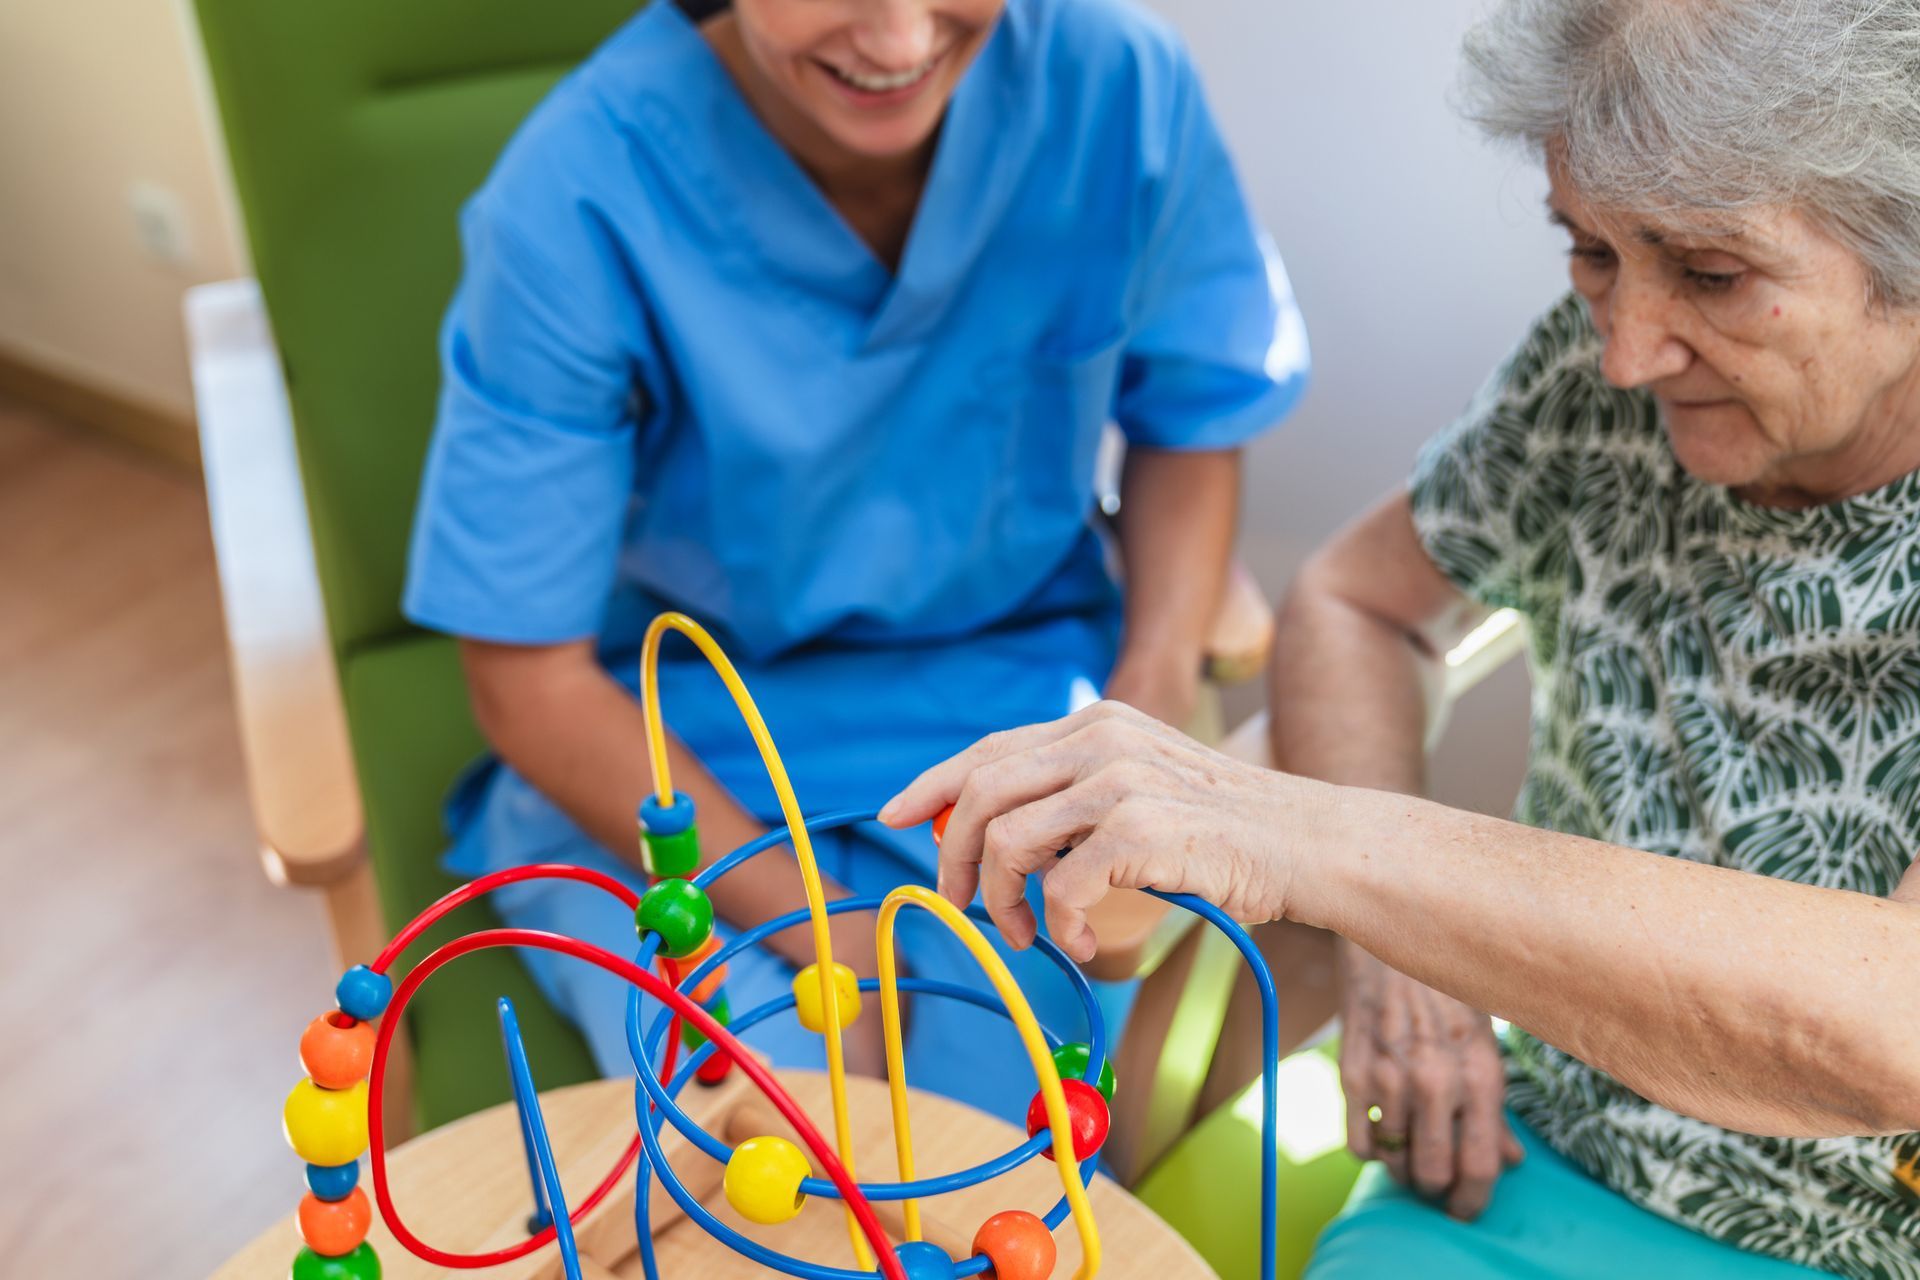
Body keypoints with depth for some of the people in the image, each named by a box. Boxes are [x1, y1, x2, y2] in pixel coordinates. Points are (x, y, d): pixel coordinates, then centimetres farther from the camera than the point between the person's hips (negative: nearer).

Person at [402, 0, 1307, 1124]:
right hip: (664, 777, -1)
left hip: (1019, 694, 2)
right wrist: (831, 947, -17)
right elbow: (528, 680, -13)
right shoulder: (579, 203, -21)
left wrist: (1155, 689, -14)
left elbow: (1194, 416, 4)